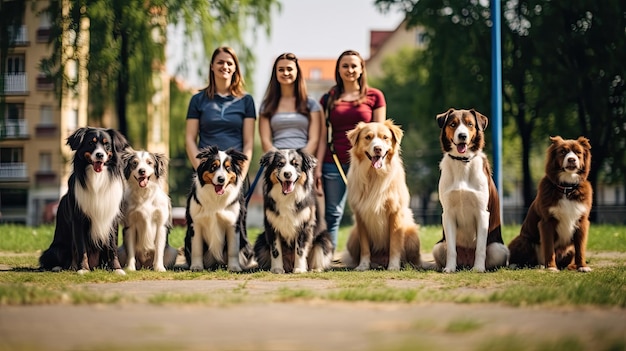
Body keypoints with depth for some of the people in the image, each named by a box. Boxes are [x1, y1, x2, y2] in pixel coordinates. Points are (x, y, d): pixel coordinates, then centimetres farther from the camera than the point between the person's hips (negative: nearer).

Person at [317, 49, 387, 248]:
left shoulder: (374, 96, 7)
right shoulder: (329, 99, 12)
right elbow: (323, 136, 10)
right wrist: (318, 166, 3)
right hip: (334, 163, 1)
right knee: (332, 214, 1)